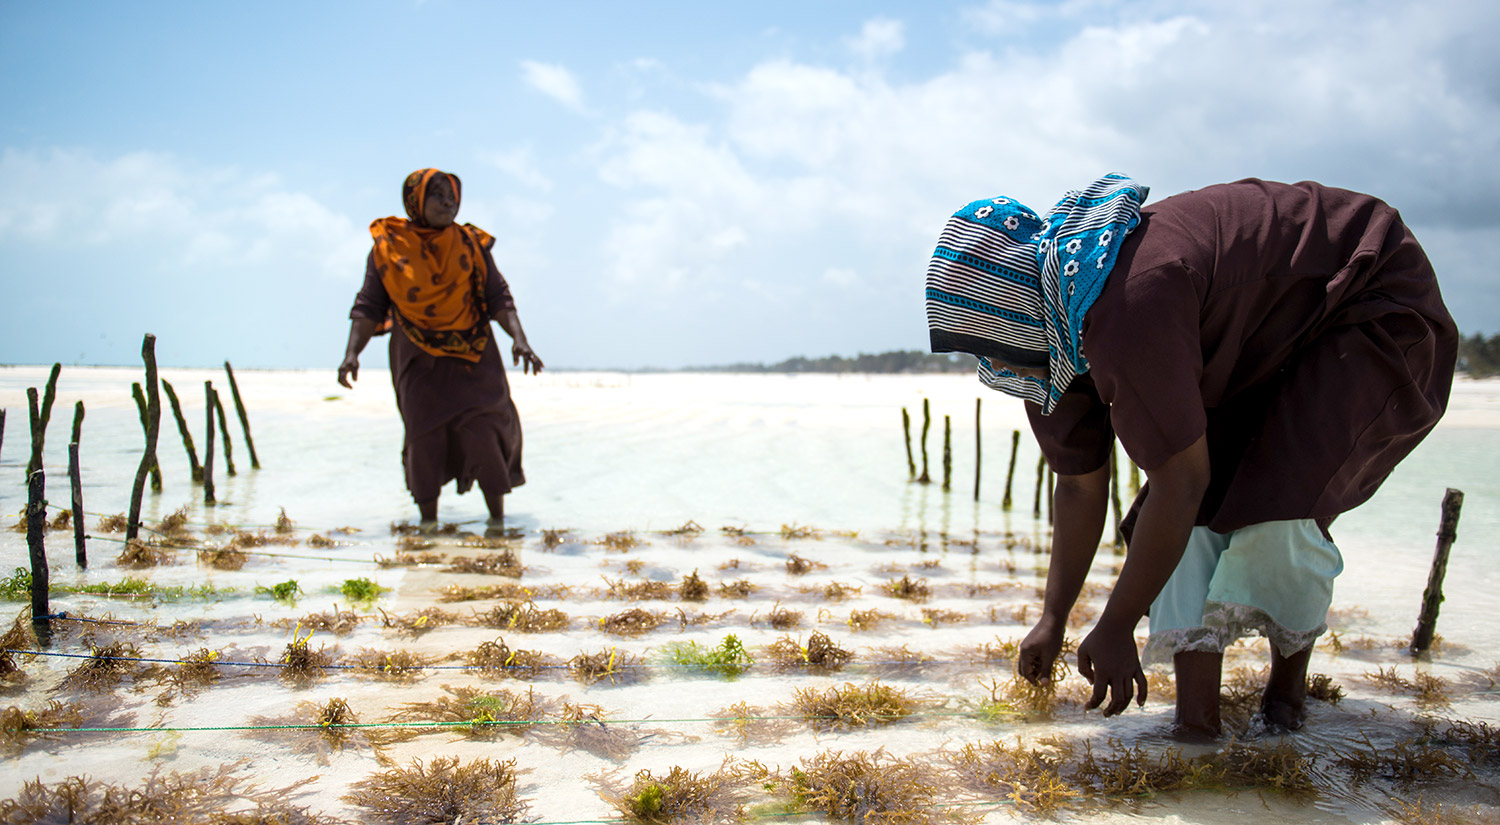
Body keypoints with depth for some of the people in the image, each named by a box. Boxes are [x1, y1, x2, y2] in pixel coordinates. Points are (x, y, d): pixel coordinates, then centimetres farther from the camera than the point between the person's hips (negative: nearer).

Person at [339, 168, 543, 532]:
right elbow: (369, 306, 0)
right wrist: (352, 352, -14)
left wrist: (519, 338, -16)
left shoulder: (470, 245, 2)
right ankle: (428, 522, 9)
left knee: (484, 434, -9)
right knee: (425, 438, -6)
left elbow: (498, 297, 0)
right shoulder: (387, 247, 0)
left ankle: (498, 520, 1)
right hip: (419, 361, 0)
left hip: (473, 356, 1)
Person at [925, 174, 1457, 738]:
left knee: (1278, 515, -23)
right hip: (1271, 345, 9)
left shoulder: (1131, 303, -38)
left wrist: (1114, 628, -23)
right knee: (1194, 514, -7)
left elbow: (1181, 483, -33)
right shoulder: (1053, 333, -8)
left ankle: (1289, 681, 3)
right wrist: (1052, 621, 9)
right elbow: (1080, 486, 3)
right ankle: (1197, 714, -3)